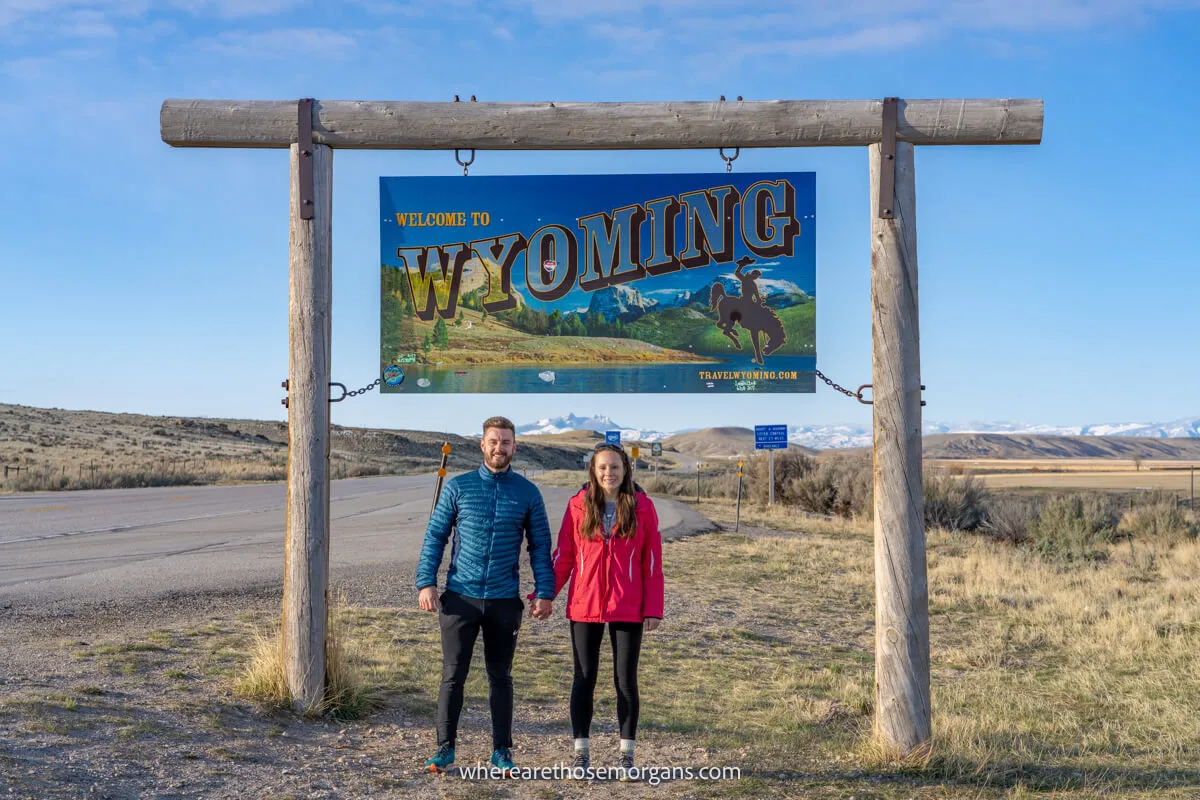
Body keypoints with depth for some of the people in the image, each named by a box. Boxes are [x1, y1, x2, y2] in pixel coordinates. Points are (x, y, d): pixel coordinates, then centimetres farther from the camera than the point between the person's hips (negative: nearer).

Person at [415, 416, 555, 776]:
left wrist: (545, 592, -3)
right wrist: (426, 583, -6)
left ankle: (502, 752, 18)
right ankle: (444, 748, 13)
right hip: (460, 597, -1)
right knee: (453, 675, 2)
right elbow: (434, 537, 3)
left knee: (500, 678, 10)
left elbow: (540, 546, 5)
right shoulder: (458, 487, 2)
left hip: (505, 600, 1)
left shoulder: (528, 493, 3)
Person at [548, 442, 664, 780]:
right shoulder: (579, 505, -1)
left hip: (628, 609, 0)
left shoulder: (642, 507, -2)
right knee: (584, 679, 5)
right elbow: (563, 556, 2)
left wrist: (653, 609, -4)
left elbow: (652, 562, 0)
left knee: (626, 679, 6)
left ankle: (627, 754, 19)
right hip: (584, 606, 1)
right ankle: (581, 753, 16)